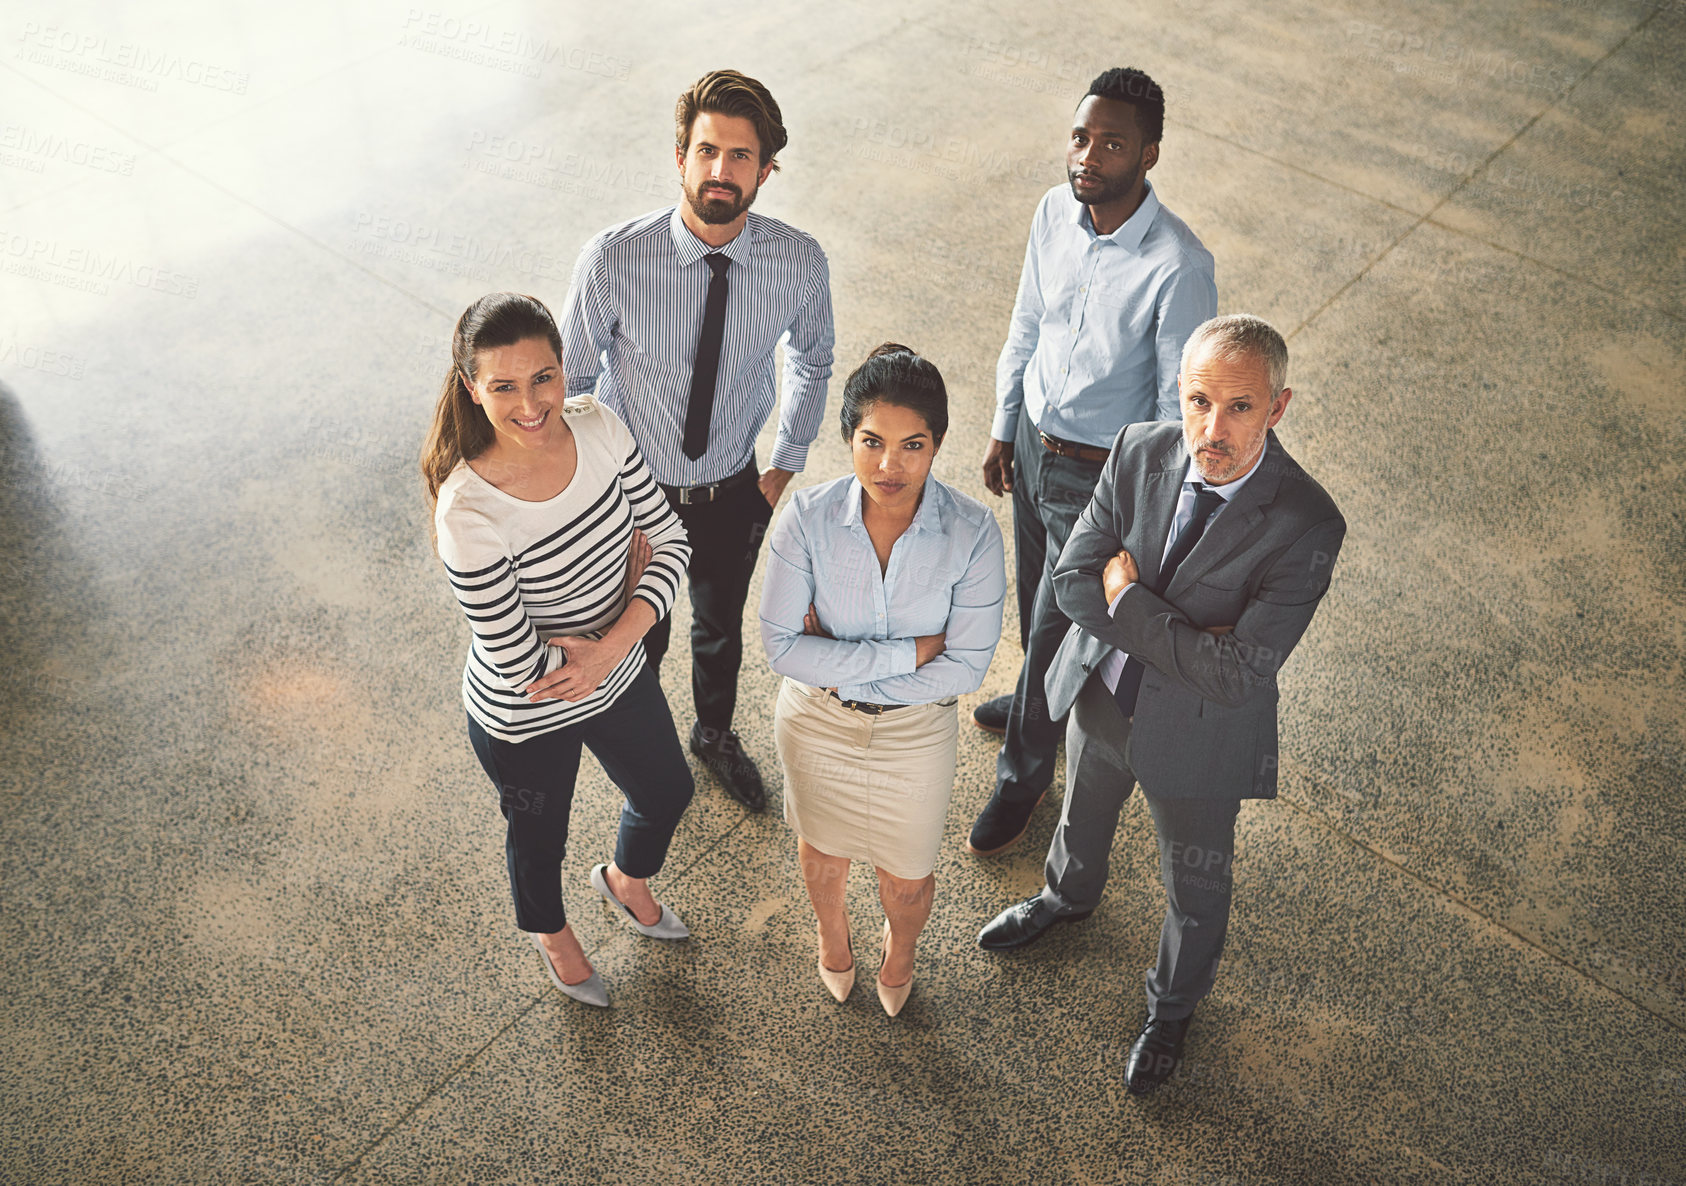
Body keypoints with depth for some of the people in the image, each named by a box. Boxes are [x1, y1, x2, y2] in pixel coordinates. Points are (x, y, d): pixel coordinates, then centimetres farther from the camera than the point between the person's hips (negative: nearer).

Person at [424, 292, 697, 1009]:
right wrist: (624, 581, -17)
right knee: (539, 839, 25)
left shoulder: (598, 427, -19)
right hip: (524, 721, -5)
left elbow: (670, 537, -10)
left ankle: (626, 882, 66)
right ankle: (550, 934, 62)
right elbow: (518, 663, -29)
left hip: (619, 678, 5)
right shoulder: (470, 512, -35)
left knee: (667, 794, 29)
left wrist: (612, 645, -24)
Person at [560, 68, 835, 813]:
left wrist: (787, 466, 3)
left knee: (722, 628, 27)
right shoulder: (613, 261, -27)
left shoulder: (798, 262, -19)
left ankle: (716, 735, 59)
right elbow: (573, 378, -11)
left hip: (735, 491, 2)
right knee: (638, 639, 21)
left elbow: (812, 361, 2)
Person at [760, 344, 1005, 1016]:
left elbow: (967, 666, -21)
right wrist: (906, 652, -27)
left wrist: (841, 669, -22)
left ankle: (899, 951, 59)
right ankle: (832, 933, 64)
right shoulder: (808, 517, -25)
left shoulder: (972, 532, -26)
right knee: (823, 849, 28)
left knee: (906, 879, 21)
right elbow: (781, 644, -23)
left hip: (916, 730, 0)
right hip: (816, 724, 1)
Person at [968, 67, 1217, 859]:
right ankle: (1048, 697, 57)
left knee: (1057, 624, 8)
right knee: (1035, 594, 27)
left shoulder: (1179, 267, -29)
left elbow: (1180, 404, -20)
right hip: (1032, 440, 6)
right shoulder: (1055, 212, -9)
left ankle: (1022, 776, 32)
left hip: (1102, 472, -6)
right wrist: (1003, 428, 12)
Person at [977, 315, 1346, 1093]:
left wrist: (1127, 597, -26)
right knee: (1083, 814, 32)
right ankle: (1068, 895, 67)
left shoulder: (1305, 526, -31)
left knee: (1195, 885, 21)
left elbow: (1236, 674, -33)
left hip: (1197, 731, -4)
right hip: (1100, 693, 4)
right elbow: (1072, 581, -15)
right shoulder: (1140, 453, -18)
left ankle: (1173, 1006, 52)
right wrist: (1177, 635, -26)